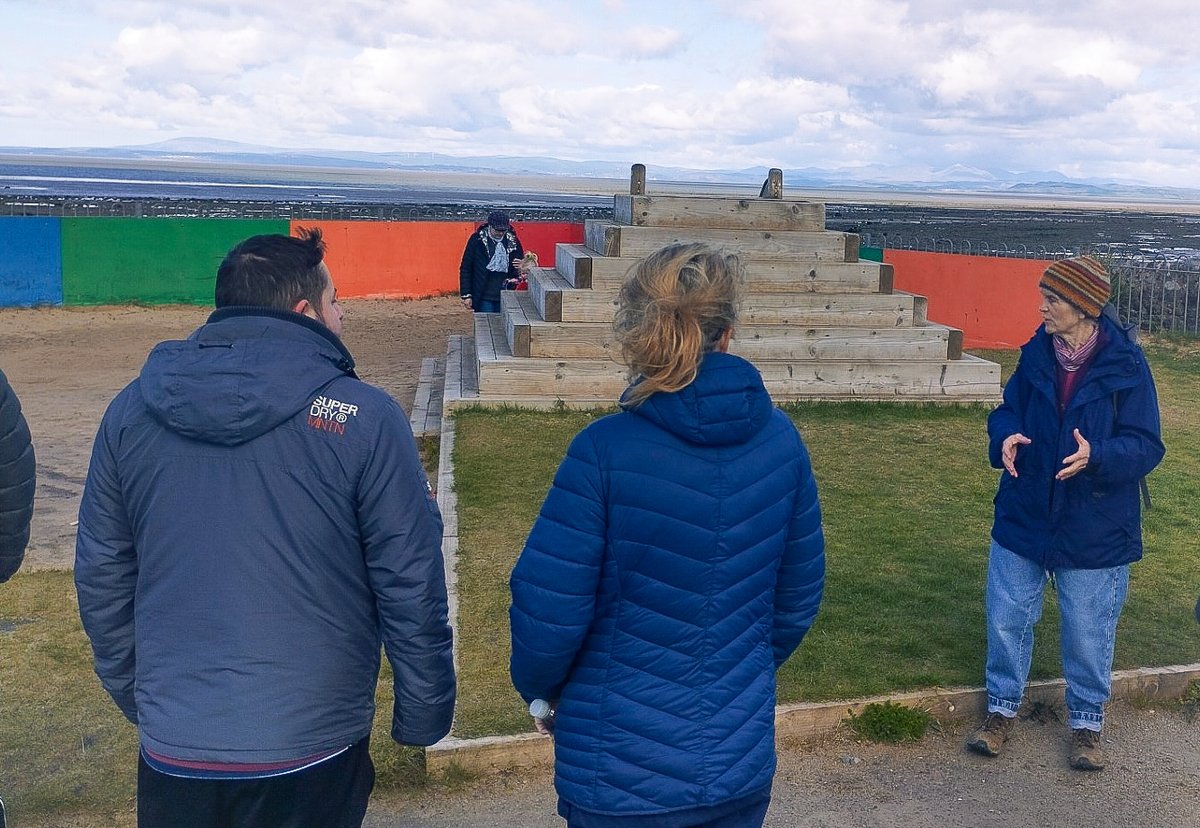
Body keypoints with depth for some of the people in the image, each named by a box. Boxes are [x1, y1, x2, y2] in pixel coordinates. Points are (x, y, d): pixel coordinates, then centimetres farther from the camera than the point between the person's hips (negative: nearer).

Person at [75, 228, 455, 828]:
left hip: (170, 756, 3)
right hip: (308, 757, -3)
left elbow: (100, 578, 6)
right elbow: (410, 591, -12)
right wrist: (423, 718, 2)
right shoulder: (363, 417, -14)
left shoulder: (131, 409, -1)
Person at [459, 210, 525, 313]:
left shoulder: (513, 241, 2)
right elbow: (465, 268, -2)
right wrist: (466, 295, -5)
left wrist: (521, 269, -11)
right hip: (484, 298, -3)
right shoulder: (477, 239, -5)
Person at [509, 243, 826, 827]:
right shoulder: (779, 440, -7)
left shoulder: (604, 451, -20)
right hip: (743, 761, 4)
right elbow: (799, 596, 3)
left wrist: (539, 689, 4)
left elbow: (548, 609, -17)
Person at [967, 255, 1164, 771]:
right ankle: (1002, 709, 31)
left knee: (1088, 633, 12)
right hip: (1024, 517, 3)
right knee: (1007, 620, 11)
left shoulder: (1125, 365, -14)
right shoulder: (1037, 354, -3)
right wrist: (1005, 438, -16)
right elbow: (1007, 411, 7)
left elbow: (1146, 447, -12)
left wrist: (1096, 456, -32)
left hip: (1094, 529, -3)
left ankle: (1087, 720, 34)